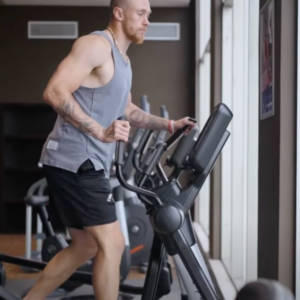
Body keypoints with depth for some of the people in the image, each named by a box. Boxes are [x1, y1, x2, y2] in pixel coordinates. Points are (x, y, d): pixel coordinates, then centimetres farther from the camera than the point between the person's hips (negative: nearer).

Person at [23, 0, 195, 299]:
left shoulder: (122, 59, 20)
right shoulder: (96, 44, -11)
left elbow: (126, 110, 33)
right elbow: (54, 92, -21)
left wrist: (168, 124, 24)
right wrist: (101, 132, -28)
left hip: (86, 164, 10)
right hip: (74, 161, -10)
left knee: (85, 246, 16)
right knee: (111, 243, -8)